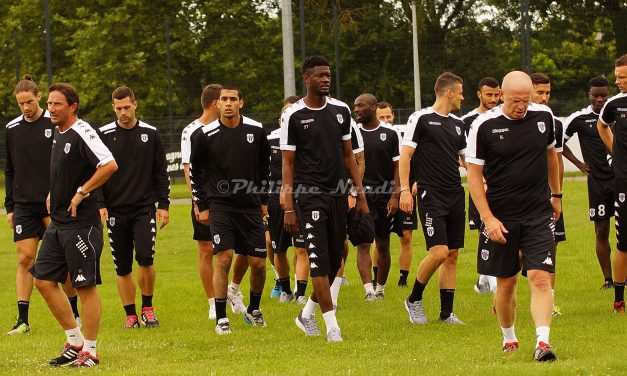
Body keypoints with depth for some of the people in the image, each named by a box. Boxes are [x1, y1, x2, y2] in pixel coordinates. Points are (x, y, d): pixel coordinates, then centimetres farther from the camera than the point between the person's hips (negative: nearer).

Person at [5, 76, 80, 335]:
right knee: (25, 259, -3)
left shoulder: (56, 124, -3)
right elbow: (9, 171, 16)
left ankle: (75, 313, 15)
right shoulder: (12, 129, 9)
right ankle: (22, 320, -2)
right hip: (24, 205, 3)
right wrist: (9, 207, 11)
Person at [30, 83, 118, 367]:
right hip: (57, 223, 10)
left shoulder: (81, 133, -15)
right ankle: (75, 342, 18)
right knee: (43, 280, 8)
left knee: (85, 287, -3)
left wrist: (82, 192, -20)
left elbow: (110, 165, -26)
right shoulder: (58, 133, 13)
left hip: (81, 224, -10)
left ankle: (90, 351, 6)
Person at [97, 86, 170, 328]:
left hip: (144, 208, -1)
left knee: (145, 257, -16)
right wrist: (99, 205, -6)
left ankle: (148, 308, 3)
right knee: (122, 267, 2)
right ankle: (131, 314, 13)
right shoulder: (104, 135, 2)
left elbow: (161, 172, 9)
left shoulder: (150, 134, 5)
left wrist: (163, 204, 3)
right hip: (115, 211, 1)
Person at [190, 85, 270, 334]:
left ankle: (254, 309, 27)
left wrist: (263, 200, 12)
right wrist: (202, 206, 4)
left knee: (258, 263, 2)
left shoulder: (256, 131, 1)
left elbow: (264, 166, 14)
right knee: (223, 259, -14)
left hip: (250, 206, 2)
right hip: (220, 206, -2)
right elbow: (194, 170, 6)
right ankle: (221, 318, -5)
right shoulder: (207, 135, -5)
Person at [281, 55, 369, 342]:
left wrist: (360, 194, 11)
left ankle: (307, 313, 27)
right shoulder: (294, 116, -5)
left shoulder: (340, 110, 9)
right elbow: (288, 163, -4)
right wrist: (288, 207, -9)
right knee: (319, 261, -12)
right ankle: (331, 325, -11)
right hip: (310, 195, -5)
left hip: (337, 194, 5)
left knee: (334, 261, 8)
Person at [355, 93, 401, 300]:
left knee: (383, 245, 9)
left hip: (385, 196, 0)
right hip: (361, 195, 0)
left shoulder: (390, 134, 0)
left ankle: (381, 288, 22)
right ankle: (369, 290, -17)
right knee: (363, 245, -11)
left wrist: (395, 195, -7)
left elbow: (397, 166, 1)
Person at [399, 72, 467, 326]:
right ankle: (414, 300, 5)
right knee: (439, 252, -15)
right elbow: (405, 155, -7)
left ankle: (446, 312, 11)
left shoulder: (457, 124, 15)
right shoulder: (421, 119, -5)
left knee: (452, 255, 5)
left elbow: (466, 158, 25)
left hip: (455, 194, 7)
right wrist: (404, 190, -14)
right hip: (431, 196, -7)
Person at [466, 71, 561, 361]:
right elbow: (474, 175, -5)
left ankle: (542, 342, -19)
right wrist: (488, 219, -11)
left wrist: (556, 195, 26)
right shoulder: (484, 126, -9)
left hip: (539, 214, 1)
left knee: (540, 278, -13)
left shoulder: (543, 116, 1)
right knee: (506, 283, 8)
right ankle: (509, 338, 28)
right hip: (501, 217, -1)